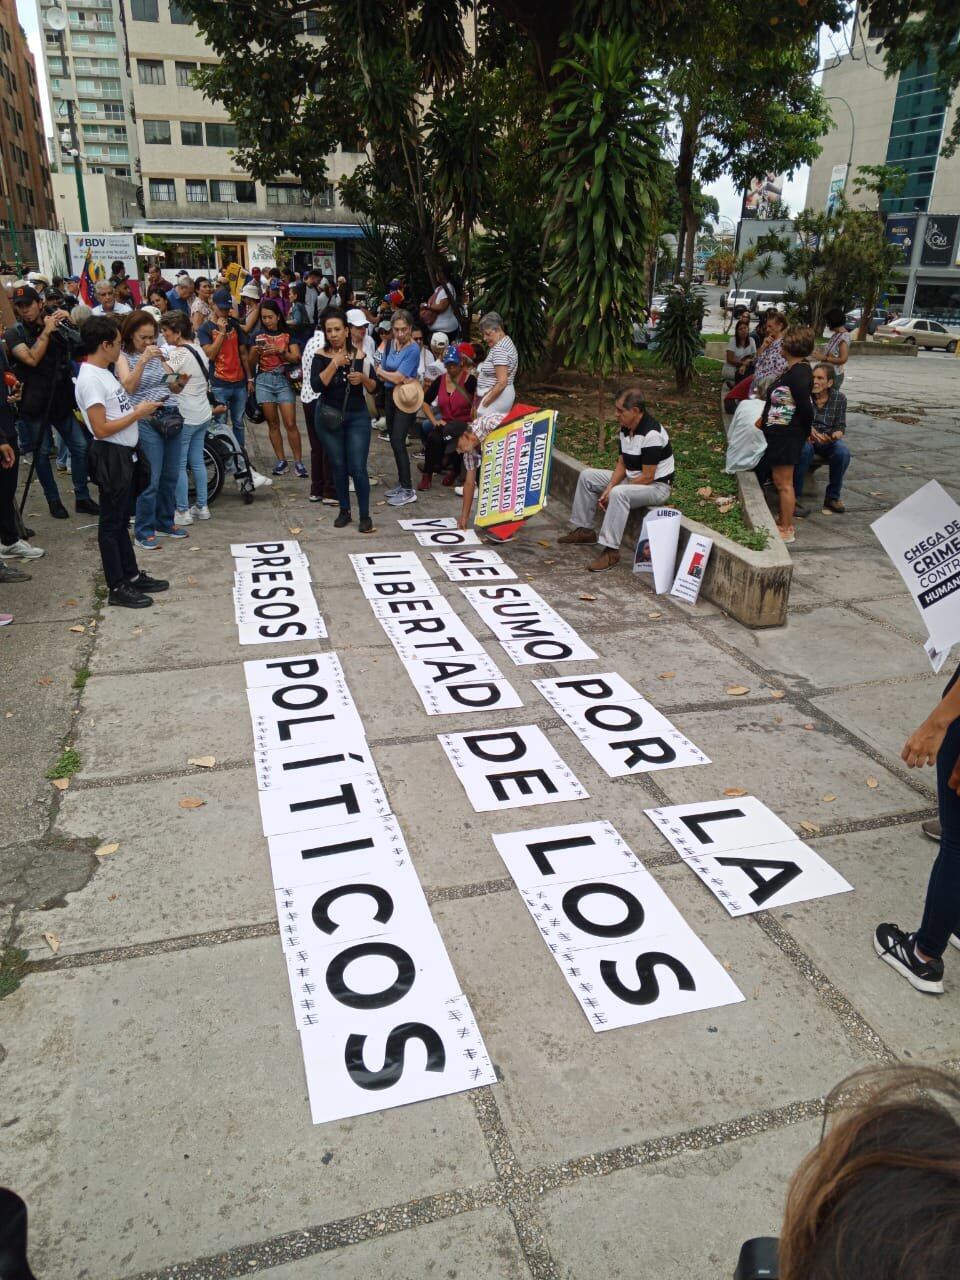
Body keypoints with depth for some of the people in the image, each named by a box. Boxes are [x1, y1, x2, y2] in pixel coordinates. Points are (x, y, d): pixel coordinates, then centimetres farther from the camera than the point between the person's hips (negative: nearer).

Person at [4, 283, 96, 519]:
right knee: (42, 452, 4)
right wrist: (46, 331, -15)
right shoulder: (13, 333, -4)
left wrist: (69, 323, -8)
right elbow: (31, 359, -19)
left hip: (62, 398, 3)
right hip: (35, 402, -3)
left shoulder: (58, 325, 6)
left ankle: (82, 498, 11)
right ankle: (53, 500, 15)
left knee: (80, 446, 1)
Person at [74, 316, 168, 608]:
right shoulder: (90, 379, -19)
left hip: (124, 453, 10)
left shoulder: (103, 372, 11)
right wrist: (138, 413, -17)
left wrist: (139, 408, 4)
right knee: (111, 523, 0)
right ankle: (117, 588, 8)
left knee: (121, 519, 18)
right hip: (110, 456, -10)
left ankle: (132, 575, 29)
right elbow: (101, 429, -23)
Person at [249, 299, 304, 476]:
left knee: (290, 423, -8)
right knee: (272, 424, 5)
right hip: (264, 381, 2)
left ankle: (298, 461, -1)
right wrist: (256, 352, -13)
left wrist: (280, 352, -19)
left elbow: (296, 358, -5)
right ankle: (281, 461, 12)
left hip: (284, 379, -2)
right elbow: (251, 363, 8)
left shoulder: (288, 333, 3)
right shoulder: (257, 334, 8)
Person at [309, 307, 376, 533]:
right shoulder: (321, 356, -3)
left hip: (358, 417, 0)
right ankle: (344, 511, 23)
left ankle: (365, 515, 5)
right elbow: (316, 385, -17)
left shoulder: (361, 355, 1)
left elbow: (373, 388, 6)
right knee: (339, 466, 9)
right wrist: (334, 363, -20)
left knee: (358, 468, -5)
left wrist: (363, 378, -13)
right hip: (329, 417, 1)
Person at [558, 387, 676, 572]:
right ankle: (583, 529, 13)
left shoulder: (651, 434, -26)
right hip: (632, 480, 10)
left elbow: (647, 477, -26)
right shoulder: (625, 429, 1)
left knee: (619, 494, -38)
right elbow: (622, 464, 7)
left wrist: (613, 491, -20)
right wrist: (609, 488, -10)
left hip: (657, 486, -10)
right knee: (587, 476, 6)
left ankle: (611, 550, -33)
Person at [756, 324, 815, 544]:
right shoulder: (793, 370, 10)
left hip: (787, 435, -10)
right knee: (780, 481, 19)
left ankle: (786, 530, 8)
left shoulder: (799, 372, -20)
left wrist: (806, 431, -9)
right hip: (780, 433, 10)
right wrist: (765, 418, 14)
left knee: (784, 483, -1)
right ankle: (783, 521, 31)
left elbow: (806, 407, -22)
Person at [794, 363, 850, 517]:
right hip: (804, 437, -2)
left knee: (843, 452, -29)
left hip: (828, 440, 2)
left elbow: (841, 426, 3)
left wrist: (836, 434, -20)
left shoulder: (839, 398, 0)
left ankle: (832, 497, -10)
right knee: (805, 449, -37)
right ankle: (794, 497, -26)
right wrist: (808, 430, -28)